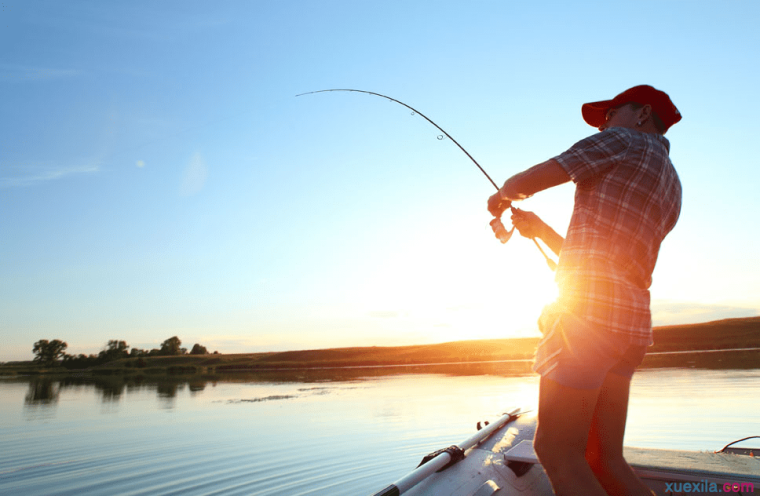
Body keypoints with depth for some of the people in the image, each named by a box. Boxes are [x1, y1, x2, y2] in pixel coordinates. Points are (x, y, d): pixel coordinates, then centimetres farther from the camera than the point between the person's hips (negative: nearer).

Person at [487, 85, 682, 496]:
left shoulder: (624, 140, 4)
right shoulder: (670, 188, 28)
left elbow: (524, 183, -1)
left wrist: (501, 197, 21)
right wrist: (540, 229, 27)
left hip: (588, 307, -9)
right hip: (632, 320, 9)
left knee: (556, 450, -7)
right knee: (604, 460, 11)